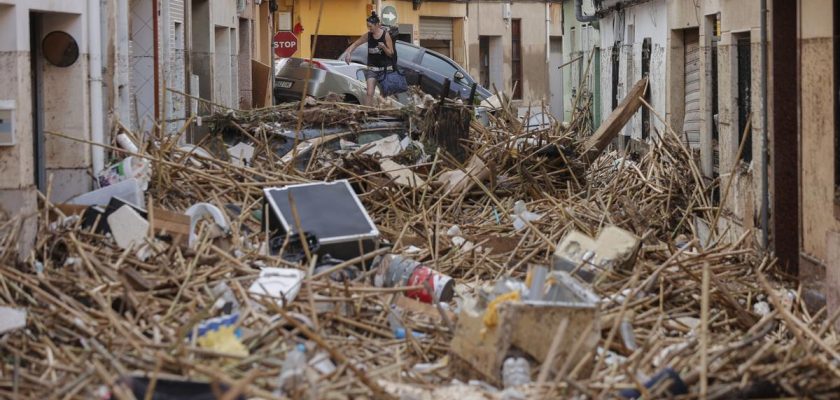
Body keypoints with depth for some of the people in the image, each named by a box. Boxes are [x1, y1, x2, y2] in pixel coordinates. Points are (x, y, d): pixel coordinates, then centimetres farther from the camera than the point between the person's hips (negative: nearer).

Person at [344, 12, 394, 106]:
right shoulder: (368, 35, -1)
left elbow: (391, 54, -7)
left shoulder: (386, 35, -10)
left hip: (385, 68, -2)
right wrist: (348, 53, -9)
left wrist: (384, 47, -26)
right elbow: (355, 44, 9)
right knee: (369, 93, -9)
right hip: (372, 68, 2)